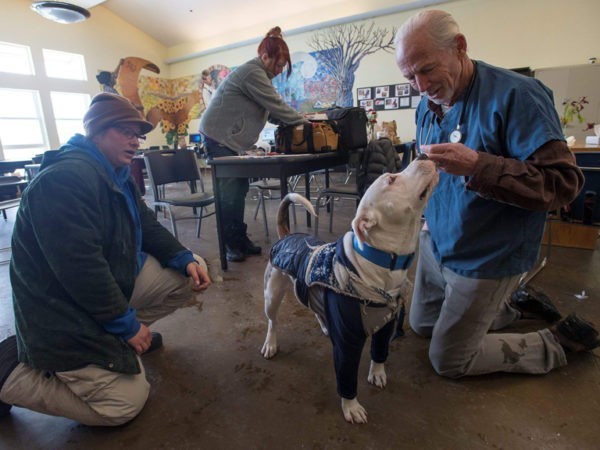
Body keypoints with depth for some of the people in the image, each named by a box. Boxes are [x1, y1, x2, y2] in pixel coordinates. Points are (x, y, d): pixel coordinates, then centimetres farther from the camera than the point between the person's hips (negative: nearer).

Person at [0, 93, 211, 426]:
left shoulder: (117, 173, 6)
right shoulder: (64, 179, -26)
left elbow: (146, 224, 10)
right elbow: (80, 269, -30)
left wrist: (185, 260, -6)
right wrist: (127, 324, -20)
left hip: (118, 276, 9)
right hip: (67, 312, -9)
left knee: (192, 272, 3)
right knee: (125, 403, -7)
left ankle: (126, 333, 17)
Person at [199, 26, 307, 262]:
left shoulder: (258, 74, 17)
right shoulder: (252, 73, -16)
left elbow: (270, 111, 14)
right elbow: (276, 105, -20)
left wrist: (296, 121, 2)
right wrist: (304, 122, -9)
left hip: (229, 138, 10)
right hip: (218, 136, -10)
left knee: (239, 188, 6)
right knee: (229, 190, -9)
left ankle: (239, 239, 13)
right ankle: (230, 244, 1)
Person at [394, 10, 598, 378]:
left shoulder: (516, 95, -21)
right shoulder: (428, 104, 1)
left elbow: (564, 183, -24)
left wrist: (477, 165, -38)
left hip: (487, 259, -7)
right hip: (437, 244, 8)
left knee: (448, 362, 6)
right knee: (423, 324, 25)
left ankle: (561, 343, 24)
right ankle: (515, 307, 38)